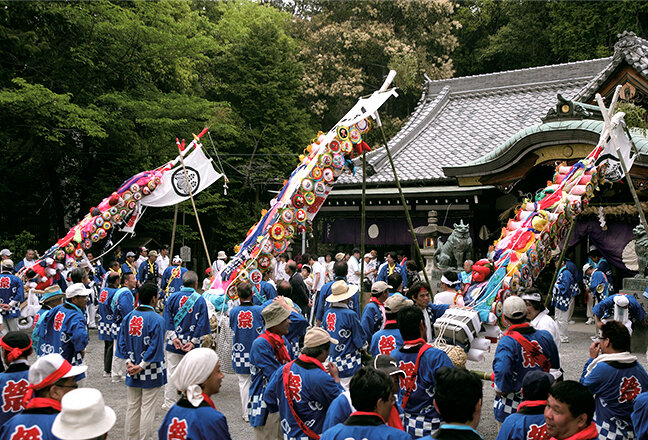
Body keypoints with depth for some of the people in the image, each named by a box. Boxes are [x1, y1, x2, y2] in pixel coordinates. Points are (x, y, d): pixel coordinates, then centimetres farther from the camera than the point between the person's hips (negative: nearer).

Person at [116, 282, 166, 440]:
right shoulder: (157, 320, -16)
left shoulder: (128, 317, 2)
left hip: (132, 372, 5)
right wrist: (142, 366, -11)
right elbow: (155, 347, -19)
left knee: (132, 406, 16)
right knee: (148, 408, 5)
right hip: (151, 373, -5)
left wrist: (129, 362, 0)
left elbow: (121, 342, 2)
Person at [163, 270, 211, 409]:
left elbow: (168, 319, -5)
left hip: (173, 345, 1)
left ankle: (169, 404, 14)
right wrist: (193, 341, -7)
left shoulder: (173, 297, 0)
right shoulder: (200, 300, -3)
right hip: (191, 345, -1)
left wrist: (174, 337, -7)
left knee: (171, 373, 8)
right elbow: (202, 323, -8)